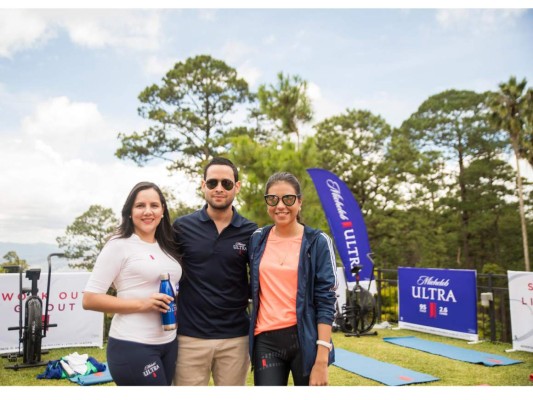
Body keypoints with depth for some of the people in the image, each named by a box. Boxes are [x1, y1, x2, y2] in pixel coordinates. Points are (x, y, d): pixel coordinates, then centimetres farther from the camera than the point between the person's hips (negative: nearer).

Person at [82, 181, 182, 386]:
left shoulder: (167, 247, 10)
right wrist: (141, 304, -19)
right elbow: (90, 299, -13)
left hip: (169, 344, 7)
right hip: (133, 346, -6)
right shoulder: (119, 245, -9)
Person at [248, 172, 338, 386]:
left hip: (305, 340, -2)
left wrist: (321, 359, -13)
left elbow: (326, 302, -9)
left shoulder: (318, 241, -5)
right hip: (266, 340, 2)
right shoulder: (257, 239, 4)